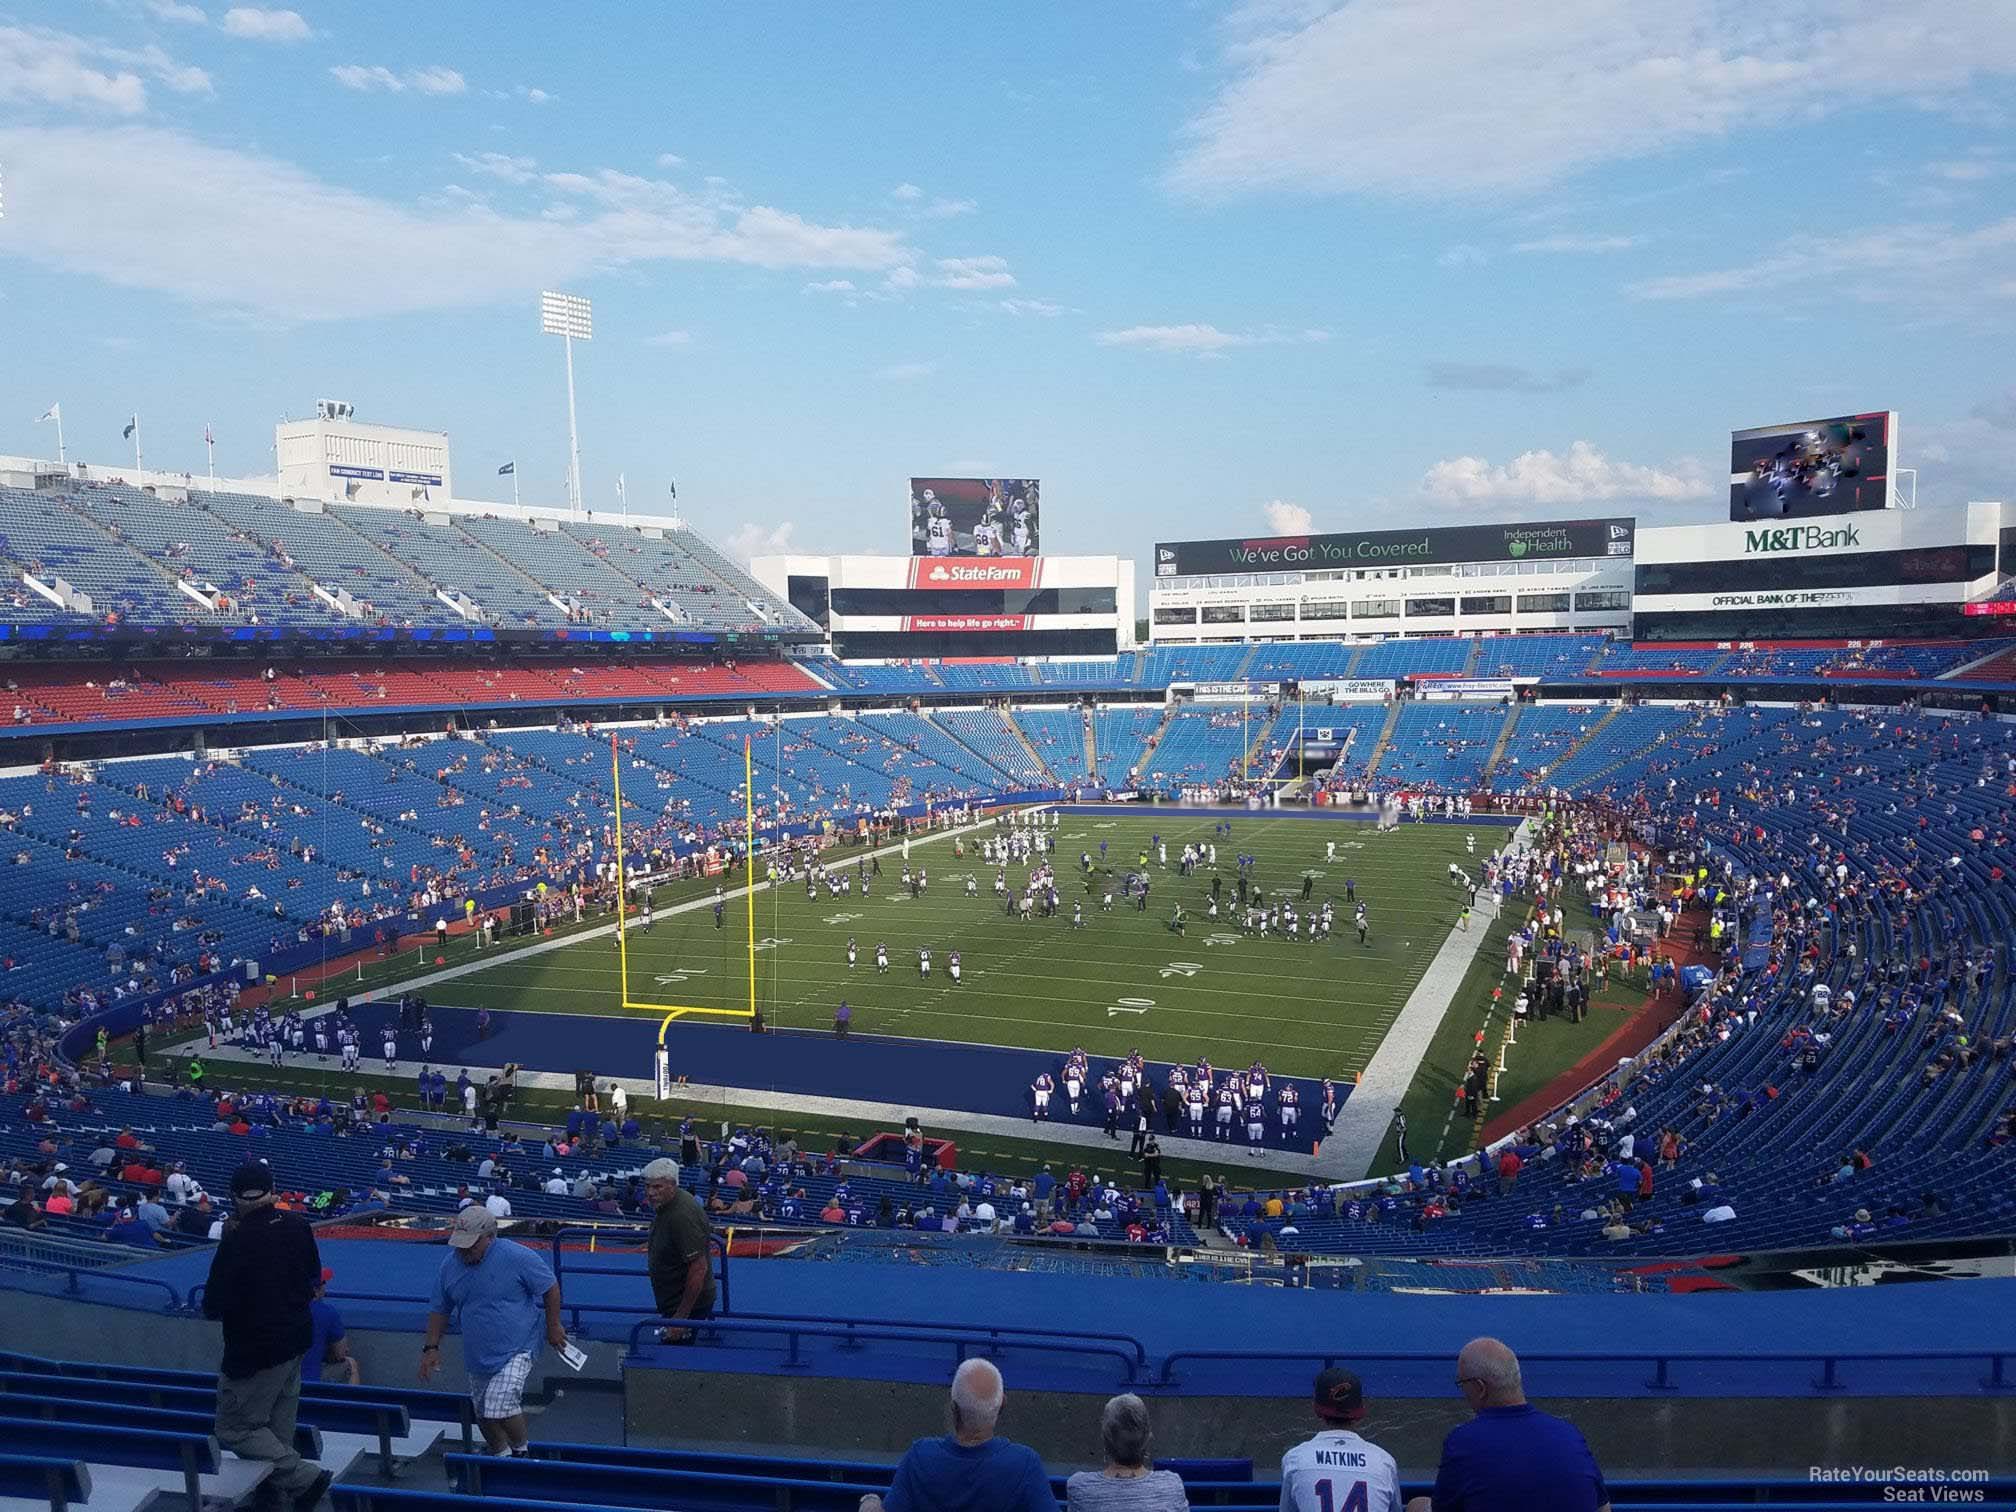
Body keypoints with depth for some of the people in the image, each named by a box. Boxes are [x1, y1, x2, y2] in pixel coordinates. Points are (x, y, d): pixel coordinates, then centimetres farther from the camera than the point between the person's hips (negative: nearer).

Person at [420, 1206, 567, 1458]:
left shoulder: (518, 1257, -18)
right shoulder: (450, 1265, -2)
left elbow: (550, 1289, -8)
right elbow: (439, 1309, 11)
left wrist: (553, 1327, -2)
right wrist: (432, 1347, 5)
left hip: (516, 1350, -6)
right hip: (478, 1355, 6)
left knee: (501, 1405, -22)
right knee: (483, 1414, 16)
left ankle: (522, 1452, 3)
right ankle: (500, 1456, 41)